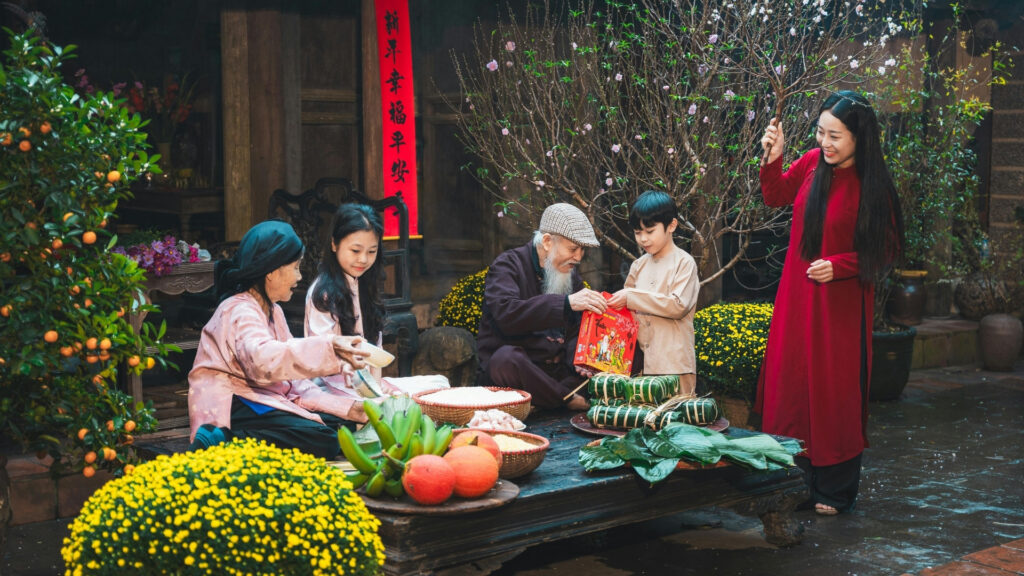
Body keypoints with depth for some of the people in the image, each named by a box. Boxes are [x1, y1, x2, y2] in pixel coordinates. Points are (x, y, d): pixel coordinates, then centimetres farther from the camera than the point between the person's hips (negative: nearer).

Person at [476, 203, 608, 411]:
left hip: (557, 373, 6)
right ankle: (570, 401, -23)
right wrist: (566, 303, -35)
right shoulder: (508, 265, -6)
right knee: (506, 357, -39)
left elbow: (576, 332, 12)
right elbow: (506, 314, -26)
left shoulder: (572, 277, 15)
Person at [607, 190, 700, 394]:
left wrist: (632, 297, -17)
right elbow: (628, 309, 22)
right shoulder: (639, 266, 13)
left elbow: (678, 306, -15)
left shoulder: (684, 263, -3)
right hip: (641, 361, 5)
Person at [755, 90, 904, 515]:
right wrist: (772, 160, -3)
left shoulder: (872, 188, -15)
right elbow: (776, 197, 14)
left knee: (835, 392, 3)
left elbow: (886, 251, -9)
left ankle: (836, 490, 18)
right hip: (797, 295, 5)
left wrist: (838, 265, -20)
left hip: (841, 302, -5)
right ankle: (799, 476, 23)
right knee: (790, 381, 8)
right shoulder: (812, 163, -3)